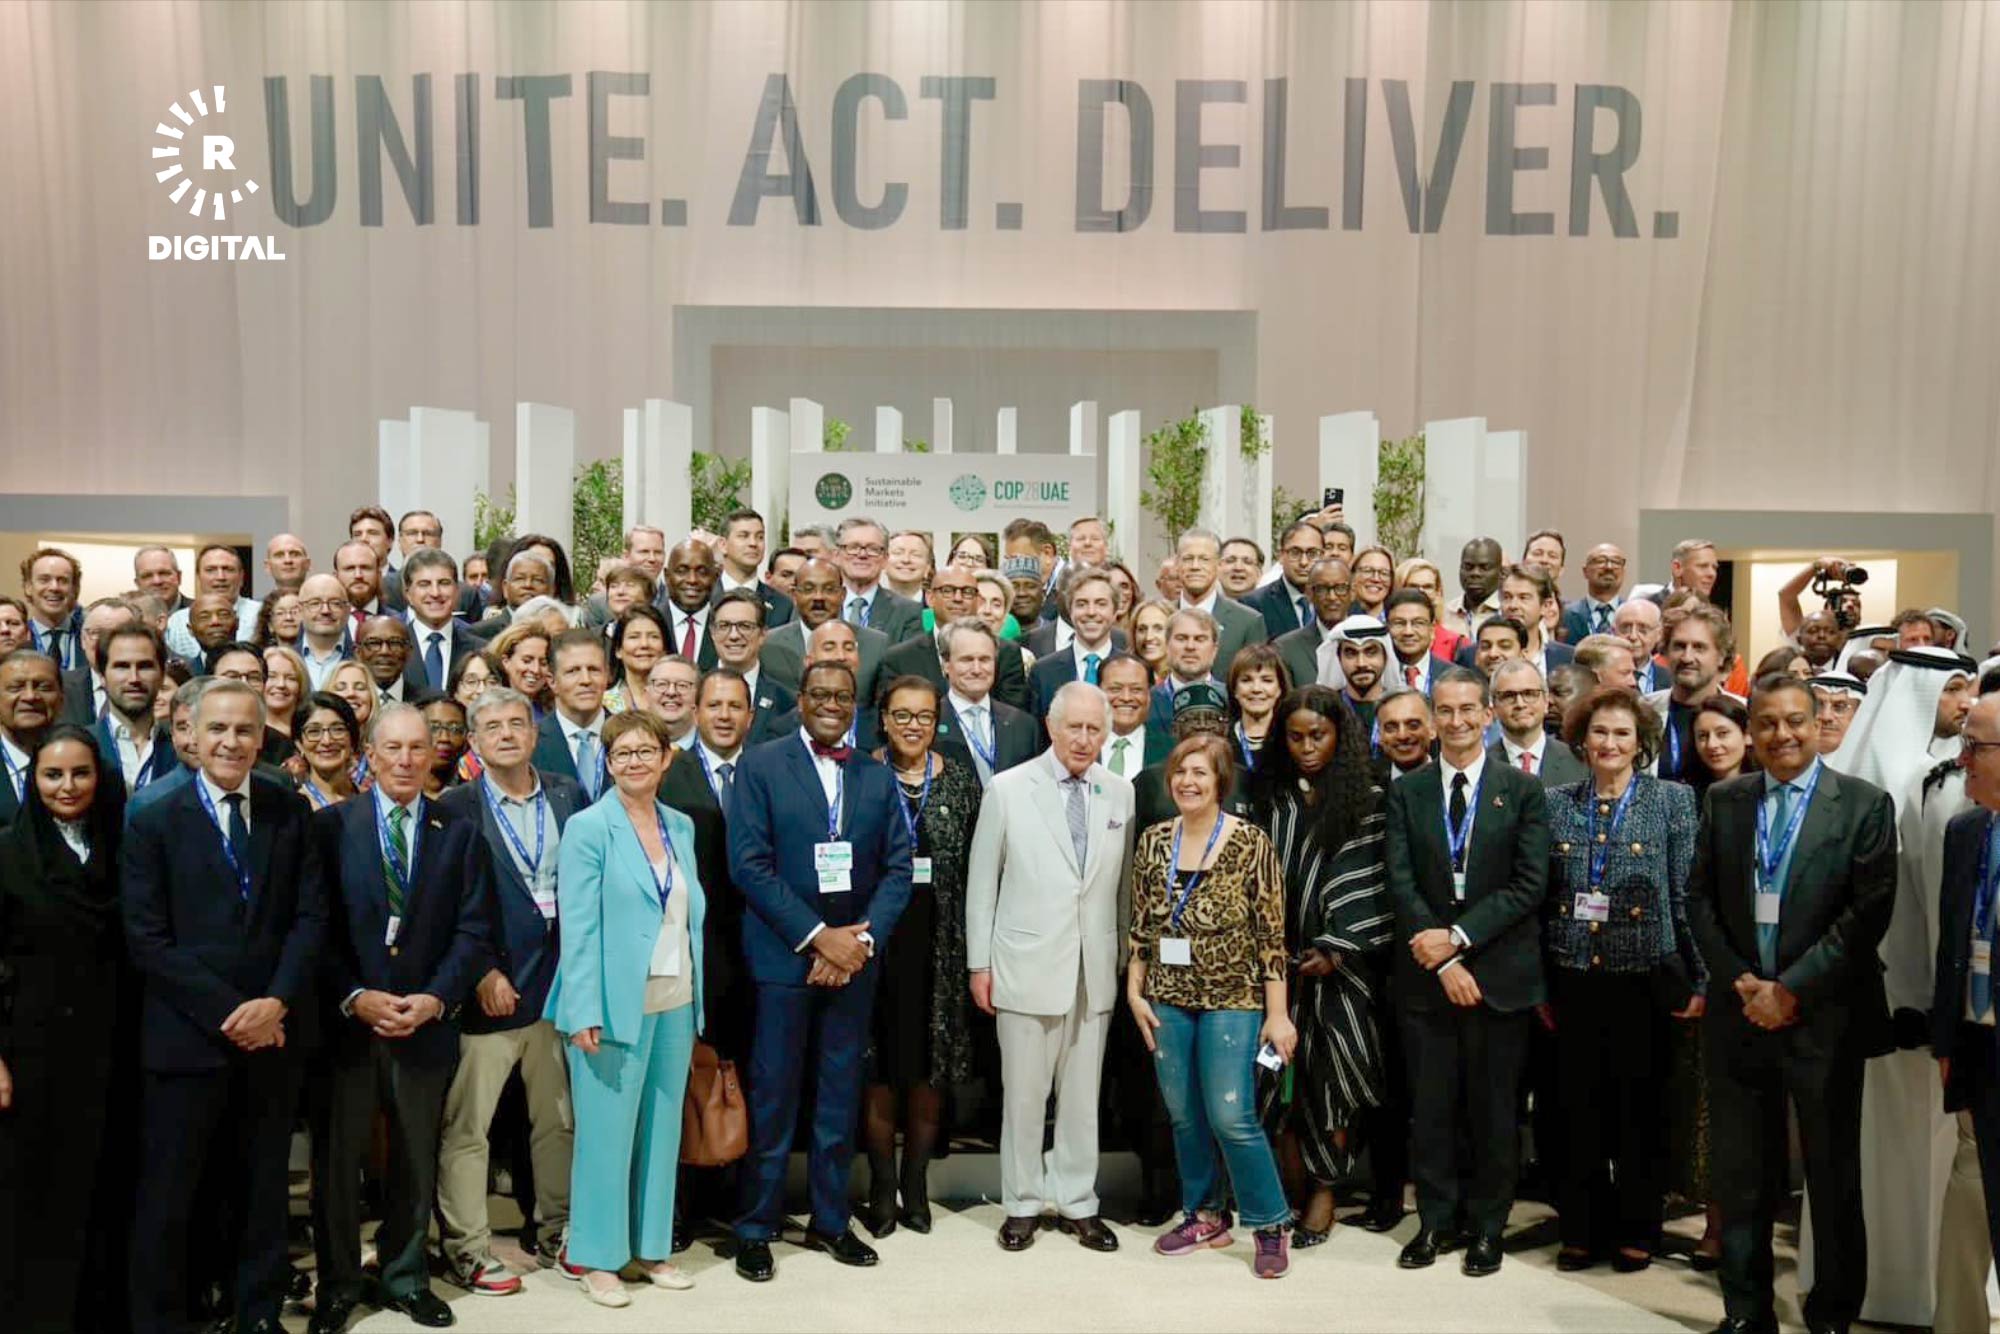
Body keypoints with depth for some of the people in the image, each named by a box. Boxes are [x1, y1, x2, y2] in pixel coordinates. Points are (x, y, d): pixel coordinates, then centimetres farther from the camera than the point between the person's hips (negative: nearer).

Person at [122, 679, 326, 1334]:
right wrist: (227, 1012, -14)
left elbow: (311, 915, 1)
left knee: (264, 1190, 13)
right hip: (185, 1037, -2)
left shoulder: (290, 813, 5)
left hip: (270, 1034, 2)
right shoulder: (153, 822, -2)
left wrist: (277, 1001, -13)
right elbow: (147, 939, -8)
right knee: (166, 1199, 6)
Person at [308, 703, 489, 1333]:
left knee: (415, 1160, 13)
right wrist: (354, 998, -14)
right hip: (345, 1023, -1)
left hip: (426, 1022, 1)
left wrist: (433, 999, -12)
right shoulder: (331, 825, -1)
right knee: (336, 1159, 9)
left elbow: (472, 931, -1)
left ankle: (405, 1276, 29)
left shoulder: (460, 832, 3)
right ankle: (337, 1283, 26)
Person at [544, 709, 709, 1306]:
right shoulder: (588, 828, -7)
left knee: (663, 1128, 11)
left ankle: (652, 1244, 25)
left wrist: (698, 999, 8)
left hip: (675, 1003, 5)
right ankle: (596, 1257, 17)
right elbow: (577, 926, -11)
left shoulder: (681, 827, 9)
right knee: (606, 1131, 2)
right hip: (616, 1005, -5)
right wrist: (585, 1012, -16)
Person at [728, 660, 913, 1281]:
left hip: (854, 955, 4)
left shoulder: (878, 776, 8)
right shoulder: (761, 765, -3)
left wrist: (862, 937, -10)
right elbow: (748, 864, -10)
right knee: (772, 1097, 4)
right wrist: (817, 936, -14)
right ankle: (755, 1228, 18)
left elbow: (899, 868, 5)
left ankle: (830, 1219, 26)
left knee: (841, 1097, 12)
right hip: (783, 954, -3)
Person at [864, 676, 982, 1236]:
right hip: (875, 934, -2)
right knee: (878, 1065, 4)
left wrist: (972, 947, -1)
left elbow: (974, 866, 4)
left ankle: (915, 1185, 23)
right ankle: (882, 1187, 18)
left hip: (939, 941, 2)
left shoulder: (961, 782, 5)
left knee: (929, 1064, 8)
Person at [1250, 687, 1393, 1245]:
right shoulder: (1269, 796, 8)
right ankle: (1295, 1180, 11)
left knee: (1333, 1072, 1)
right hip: (1280, 957, 2)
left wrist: (1337, 950, -10)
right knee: (1282, 1068, 0)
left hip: (1340, 959, -2)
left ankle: (1324, 1190, 14)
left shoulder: (1366, 799, 0)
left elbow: (1371, 883, -3)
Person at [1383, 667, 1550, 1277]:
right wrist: (1443, 963, -11)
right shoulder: (1406, 792, 5)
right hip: (1425, 974, 1)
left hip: (1499, 972, -1)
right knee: (1430, 1106, 8)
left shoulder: (1524, 790, 1)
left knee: (1492, 1107, 8)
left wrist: (1458, 937, -14)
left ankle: (1487, 1227, 22)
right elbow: (1401, 884, -1)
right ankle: (1435, 1220, 22)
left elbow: (1529, 885, -6)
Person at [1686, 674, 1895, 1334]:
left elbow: (1869, 910, -10)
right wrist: (1740, 981, -7)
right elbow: (1700, 898, 5)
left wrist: (1792, 990, -14)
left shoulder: (1864, 804, -3)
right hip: (1738, 1012, 3)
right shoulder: (1723, 801, 6)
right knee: (1741, 1176, 10)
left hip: (1824, 1018, -3)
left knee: (1833, 1179, 9)